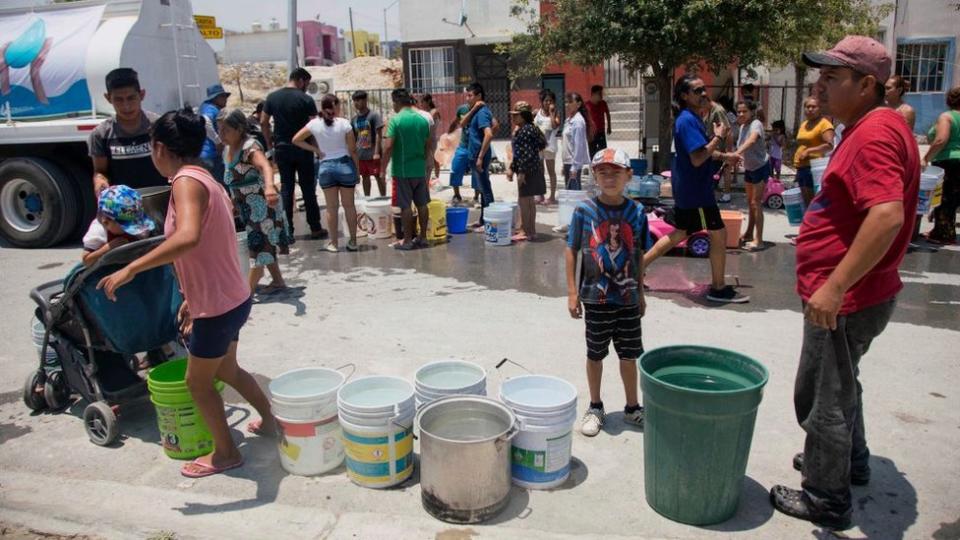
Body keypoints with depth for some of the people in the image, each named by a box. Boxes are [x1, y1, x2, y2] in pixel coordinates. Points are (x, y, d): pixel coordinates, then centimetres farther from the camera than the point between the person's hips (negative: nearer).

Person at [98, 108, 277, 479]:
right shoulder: (206, 180, 9)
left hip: (217, 306, -9)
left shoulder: (187, 182, -20)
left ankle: (225, 453, 27)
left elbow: (188, 237, -41)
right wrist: (191, 299, 22)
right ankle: (269, 420, 44)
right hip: (231, 298, 9)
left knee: (198, 382, 11)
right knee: (225, 370, 27)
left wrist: (131, 268, -33)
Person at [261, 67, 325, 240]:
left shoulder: (272, 97, 4)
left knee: (286, 188, 8)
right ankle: (315, 228, 8)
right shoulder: (306, 99, -8)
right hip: (302, 149, -3)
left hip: (281, 149, 3)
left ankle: (287, 230, 8)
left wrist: (269, 142, 14)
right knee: (308, 189, 4)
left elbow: (263, 122, 6)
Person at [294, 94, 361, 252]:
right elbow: (353, 150, -5)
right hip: (345, 164, -1)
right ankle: (353, 241, 13)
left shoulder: (314, 124, -2)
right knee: (349, 205, 8)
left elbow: (296, 140, 4)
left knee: (332, 207, 8)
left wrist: (316, 150, 5)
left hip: (325, 166, 1)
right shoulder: (344, 123, -8)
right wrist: (357, 170, 4)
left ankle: (333, 243, 12)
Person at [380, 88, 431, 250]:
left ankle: (407, 240, 6)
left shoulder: (395, 120, -11)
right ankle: (423, 237, 19)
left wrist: (383, 168, -8)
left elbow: (388, 147, -16)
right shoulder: (423, 119, 6)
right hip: (420, 169, 5)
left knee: (405, 206, 1)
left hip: (402, 170, -5)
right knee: (422, 204, 11)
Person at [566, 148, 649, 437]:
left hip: (628, 297, 2)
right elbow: (571, 250, -4)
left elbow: (639, 255, 6)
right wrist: (572, 292, -7)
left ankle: (632, 407, 31)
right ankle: (595, 408, 30)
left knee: (629, 354, 13)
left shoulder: (636, 212, -2)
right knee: (595, 353, 13)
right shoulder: (585, 210, -8)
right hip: (595, 296, -2)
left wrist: (640, 292, 11)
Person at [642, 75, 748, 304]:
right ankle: (718, 288, 13)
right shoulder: (688, 120, -19)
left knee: (679, 234, 18)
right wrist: (719, 136, -17)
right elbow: (697, 158, -26)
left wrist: (724, 156, 14)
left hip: (687, 188, 10)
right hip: (695, 190, -10)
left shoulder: (691, 118, 13)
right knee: (719, 235, 1)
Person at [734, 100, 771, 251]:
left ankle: (758, 240, -9)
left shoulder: (756, 124, -21)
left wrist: (737, 152, -57)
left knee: (756, 203, -11)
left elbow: (752, 139, -43)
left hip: (761, 167, -9)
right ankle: (749, 233, 29)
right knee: (750, 202, 17)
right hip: (749, 168, 9)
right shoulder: (742, 127, 4)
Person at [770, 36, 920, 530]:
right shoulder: (874, 127, 12)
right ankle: (850, 462, 46)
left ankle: (826, 499, 20)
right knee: (839, 384, 27)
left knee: (822, 396, 3)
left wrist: (834, 287, -32)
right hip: (853, 293, 11)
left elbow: (887, 216, -34)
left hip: (844, 298, -11)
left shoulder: (874, 134, -21)